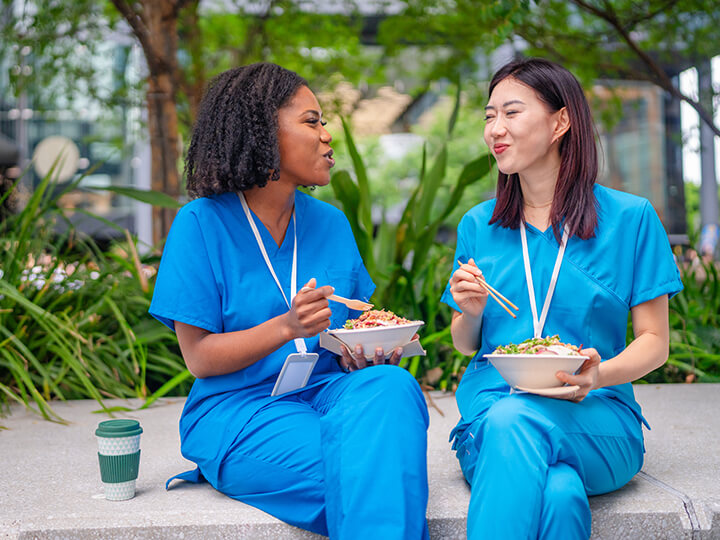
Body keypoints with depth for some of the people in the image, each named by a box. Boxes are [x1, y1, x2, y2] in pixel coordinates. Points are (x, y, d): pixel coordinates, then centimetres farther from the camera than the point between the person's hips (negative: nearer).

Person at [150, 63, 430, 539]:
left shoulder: (330, 223, 12)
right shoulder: (201, 224, -4)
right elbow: (199, 357, -7)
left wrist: (364, 352, -7)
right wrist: (286, 328, -21)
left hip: (327, 390, 5)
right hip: (237, 410, -5)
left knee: (393, 387, -29)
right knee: (364, 466, -31)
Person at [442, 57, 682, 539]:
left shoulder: (629, 218, 3)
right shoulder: (478, 225, 12)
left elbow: (654, 342, 4)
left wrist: (598, 375, -17)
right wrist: (471, 313, -5)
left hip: (596, 422, -1)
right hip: (492, 418, 1)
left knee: (514, 419, -36)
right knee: (558, 495, -35)